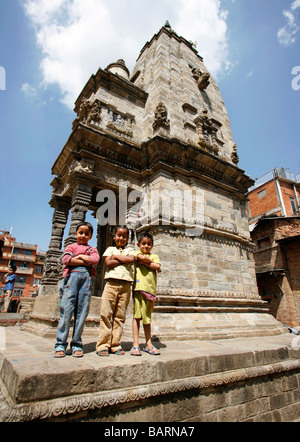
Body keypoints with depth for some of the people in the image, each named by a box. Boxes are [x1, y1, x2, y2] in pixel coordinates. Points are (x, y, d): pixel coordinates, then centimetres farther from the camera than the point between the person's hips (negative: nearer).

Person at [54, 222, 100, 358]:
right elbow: (65, 259, -1)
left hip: (87, 278, 1)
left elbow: (95, 260, 0)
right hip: (72, 276, -1)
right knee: (66, 309, -7)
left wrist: (78, 256, 2)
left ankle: (76, 344, 9)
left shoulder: (92, 249, 23)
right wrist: (86, 262, -3)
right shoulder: (71, 246, 20)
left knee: (82, 311, -1)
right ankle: (61, 344, 4)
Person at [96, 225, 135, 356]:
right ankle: (103, 345, 7)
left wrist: (116, 257, 0)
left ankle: (115, 344, 14)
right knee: (106, 313, -4)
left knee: (120, 316, 4)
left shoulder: (130, 250, 17)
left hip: (126, 285, 1)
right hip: (111, 283, -1)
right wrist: (124, 260, -3)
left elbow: (131, 259, -5)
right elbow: (108, 263, -2)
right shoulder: (110, 249, 16)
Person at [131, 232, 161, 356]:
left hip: (151, 289, 3)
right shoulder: (137, 253, 10)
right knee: (137, 316, -2)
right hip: (139, 286, -3)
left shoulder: (154, 256, 17)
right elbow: (142, 257, -13)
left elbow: (157, 266, -2)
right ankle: (135, 345, 7)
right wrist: (151, 262, 1)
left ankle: (148, 344, 20)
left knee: (147, 317, 12)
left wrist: (144, 262, -5)